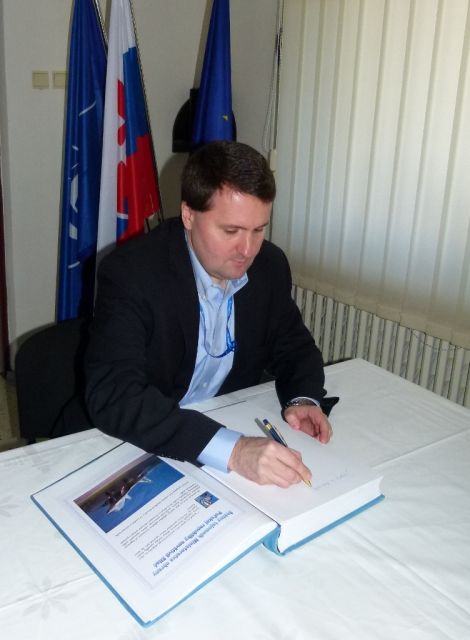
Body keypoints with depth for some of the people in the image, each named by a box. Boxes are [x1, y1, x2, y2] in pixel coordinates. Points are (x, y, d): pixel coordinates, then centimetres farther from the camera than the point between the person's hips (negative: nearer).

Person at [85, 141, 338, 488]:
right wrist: (231, 449, -40)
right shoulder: (131, 273, -22)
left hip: (235, 429, 5)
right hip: (143, 447, -4)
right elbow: (113, 397, -31)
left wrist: (304, 398, -14)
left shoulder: (270, 265, -6)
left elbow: (295, 348, 8)